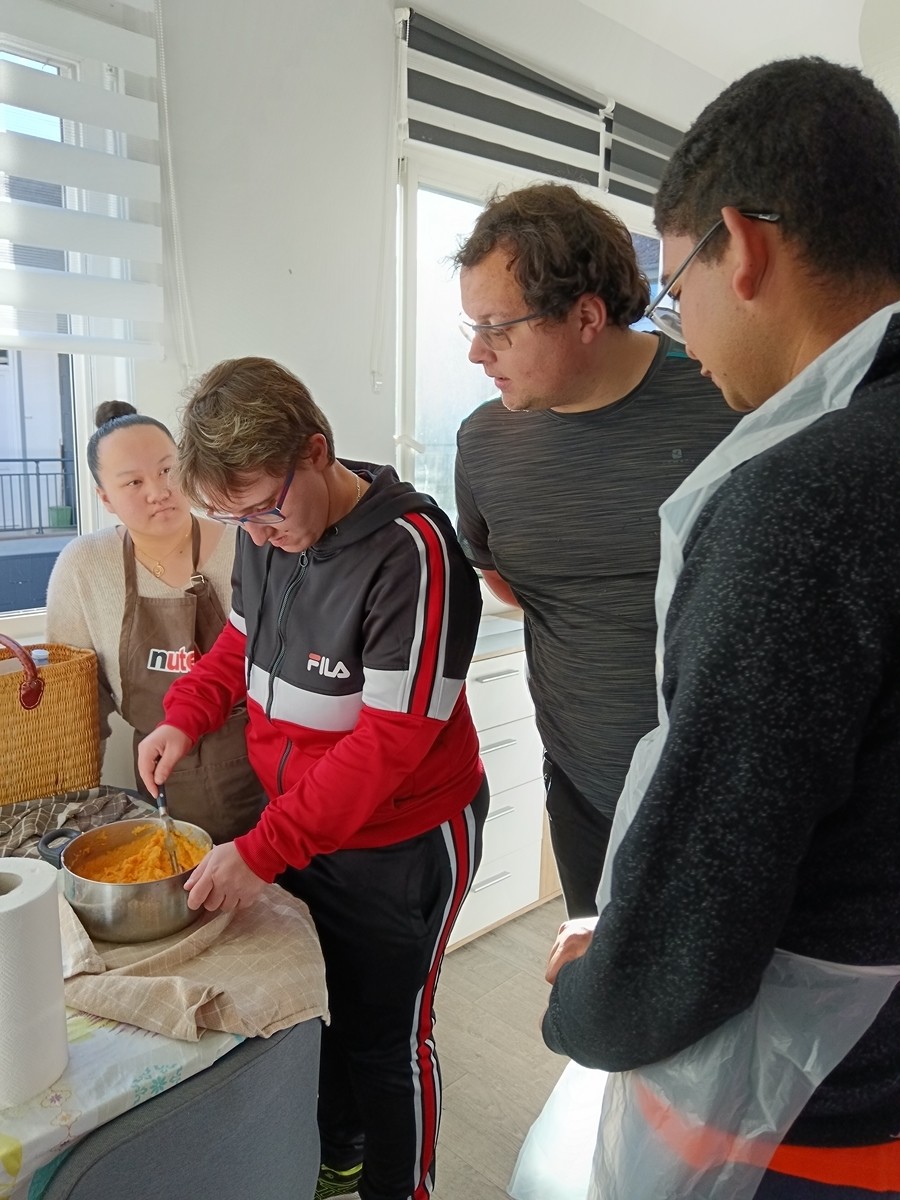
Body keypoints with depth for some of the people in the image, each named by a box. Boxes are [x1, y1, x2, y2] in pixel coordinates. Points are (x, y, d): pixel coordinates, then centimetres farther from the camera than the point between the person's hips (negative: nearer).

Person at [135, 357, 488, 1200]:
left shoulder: (410, 552, -27)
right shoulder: (264, 531, -5)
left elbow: (391, 742, -27)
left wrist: (261, 851, -26)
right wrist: (186, 715, -4)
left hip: (401, 846, -6)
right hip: (298, 827, 7)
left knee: (385, 1036, 12)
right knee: (310, 1004, 23)